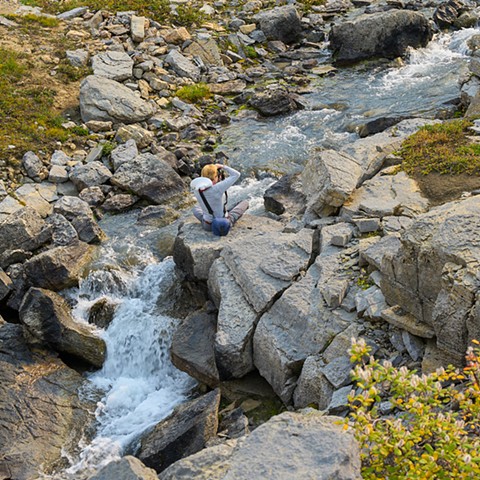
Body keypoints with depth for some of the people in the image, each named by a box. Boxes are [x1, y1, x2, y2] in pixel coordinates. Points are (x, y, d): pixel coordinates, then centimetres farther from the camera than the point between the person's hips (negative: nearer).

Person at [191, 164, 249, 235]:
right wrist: (222, 166, -10)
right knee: (245, 203, 20)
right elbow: (236, 174, -22)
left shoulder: (197, 189, -14)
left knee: (196, 208, 38)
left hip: (207, 225, 5)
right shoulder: (216, 188, -30)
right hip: (224, 224, -5)